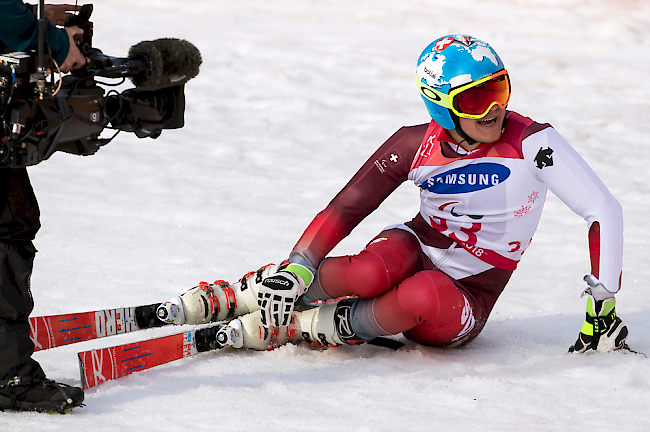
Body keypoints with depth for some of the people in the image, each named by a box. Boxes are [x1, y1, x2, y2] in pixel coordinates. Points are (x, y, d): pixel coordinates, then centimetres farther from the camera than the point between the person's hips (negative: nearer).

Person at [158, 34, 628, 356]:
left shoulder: (532, 143, -17)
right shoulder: (416, 145, -9)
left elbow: (605, 212, -15)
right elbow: (348, 206, -10)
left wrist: (602, 306, -15)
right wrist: (297, 267, -24)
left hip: (466, 299, -1)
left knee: (421, 295, -40)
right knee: (372, 272, -38)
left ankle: (289, 325, -23)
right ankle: (240, 294, -17)